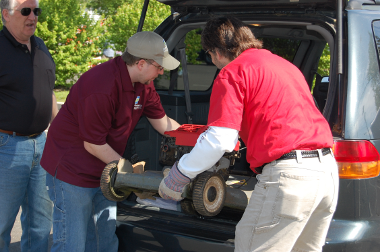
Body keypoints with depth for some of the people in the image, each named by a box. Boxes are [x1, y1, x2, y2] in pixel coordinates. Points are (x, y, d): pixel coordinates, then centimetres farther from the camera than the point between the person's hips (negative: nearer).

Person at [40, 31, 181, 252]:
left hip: (104, 172, 9)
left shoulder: (143, 84, -1)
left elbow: (163, 123, 11)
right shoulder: (101, 87, -28)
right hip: (72, 170, -9)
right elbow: (93, 144, -22)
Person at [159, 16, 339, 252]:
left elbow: (219, 140, -11)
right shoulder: (283, 63, 24)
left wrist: (178, 177, 0)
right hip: (328, 169, 9)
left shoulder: (232, 72, -2)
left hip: (288, 173, -9)